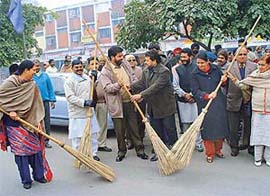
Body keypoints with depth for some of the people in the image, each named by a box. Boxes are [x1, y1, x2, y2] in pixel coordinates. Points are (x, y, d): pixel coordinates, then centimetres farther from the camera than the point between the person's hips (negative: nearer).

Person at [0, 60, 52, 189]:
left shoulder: (32, 85, 3)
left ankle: (39, 175, 23)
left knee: (35, 147, 8)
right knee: (20, 150, 1)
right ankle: (26, 180, 14)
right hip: (14, 123, -4)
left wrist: (38, 120, -5)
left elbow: (36, 104, 3)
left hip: (29, 122, 4)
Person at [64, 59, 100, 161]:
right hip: (77, 114, -6)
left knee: (93, 134, 13)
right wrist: (84, 102, -24)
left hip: (89, 112, 7)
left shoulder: (87, 78, 12)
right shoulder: (69, 81, -9)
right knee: (77, 137, -1)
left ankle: (93, 153, 25)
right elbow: (70, 97, -17)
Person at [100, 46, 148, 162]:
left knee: (134, 127, 9)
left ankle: (139, 149, 17)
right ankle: (121, 151, 23)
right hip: (117, 104, -4)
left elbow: (134, 78, 18)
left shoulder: (125, 64, 9)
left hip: (130, 101, 4)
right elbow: (107, 87, -18)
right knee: (119, 130, 6)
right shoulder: (105, 71, -8)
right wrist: (118, 85, -36)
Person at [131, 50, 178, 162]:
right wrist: (130, 87, -12)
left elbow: (156, 87, -29)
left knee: (169, 130, 6)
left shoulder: (164, 71, -20)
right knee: (157, 132, 15)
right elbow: (141, 84, 6)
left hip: (166, 106, -7)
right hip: (153, 107, 7)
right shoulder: (146, 71, 5)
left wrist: (141, 95, -33)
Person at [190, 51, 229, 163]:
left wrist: (224, 80, -8)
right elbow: (195, 91, -12)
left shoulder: (215, 69, 2)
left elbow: (223, 84, 15)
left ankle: (218, 149, 28)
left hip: (219, 103, 3)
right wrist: (207, 95, -27)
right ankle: (209, 153, 14)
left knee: (220, 125, 9)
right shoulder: (195, 74, -6)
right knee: (207, 128, 1)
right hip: (205, 105, -3)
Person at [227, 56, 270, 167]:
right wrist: (234, 79, -9)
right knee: (257, 134, 7)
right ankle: (258, 157, 20)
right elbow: (244, 86, 2)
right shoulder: (254, 75, 2)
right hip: (257, 110, 1)